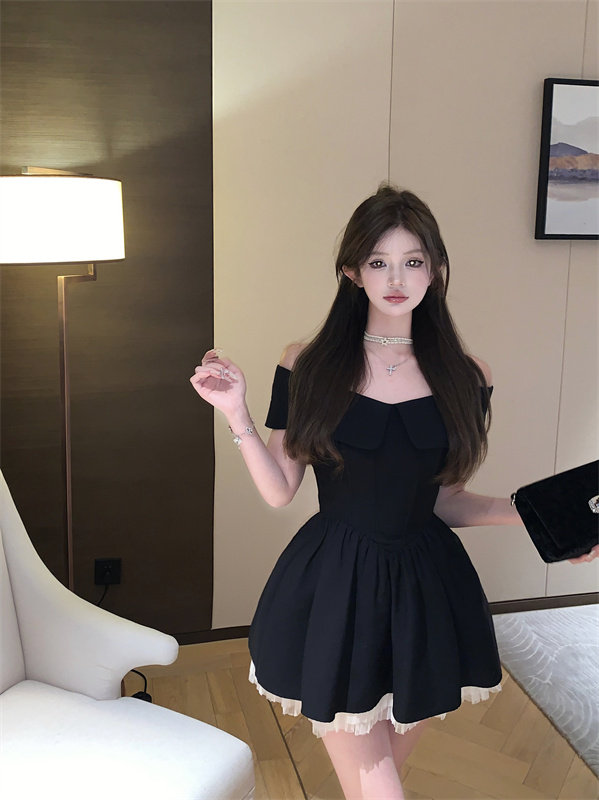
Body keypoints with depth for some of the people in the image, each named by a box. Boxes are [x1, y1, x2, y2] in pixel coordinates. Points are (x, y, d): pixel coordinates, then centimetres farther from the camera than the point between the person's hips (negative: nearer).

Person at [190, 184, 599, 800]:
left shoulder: (465, 377, -1)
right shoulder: (306, 368, -5)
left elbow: (444, 500, 4)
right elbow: (279, 491, -4)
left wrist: (523, 512, -11)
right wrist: (236, 414, -14)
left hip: (426, 592, 3)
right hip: (334, 593, -2)